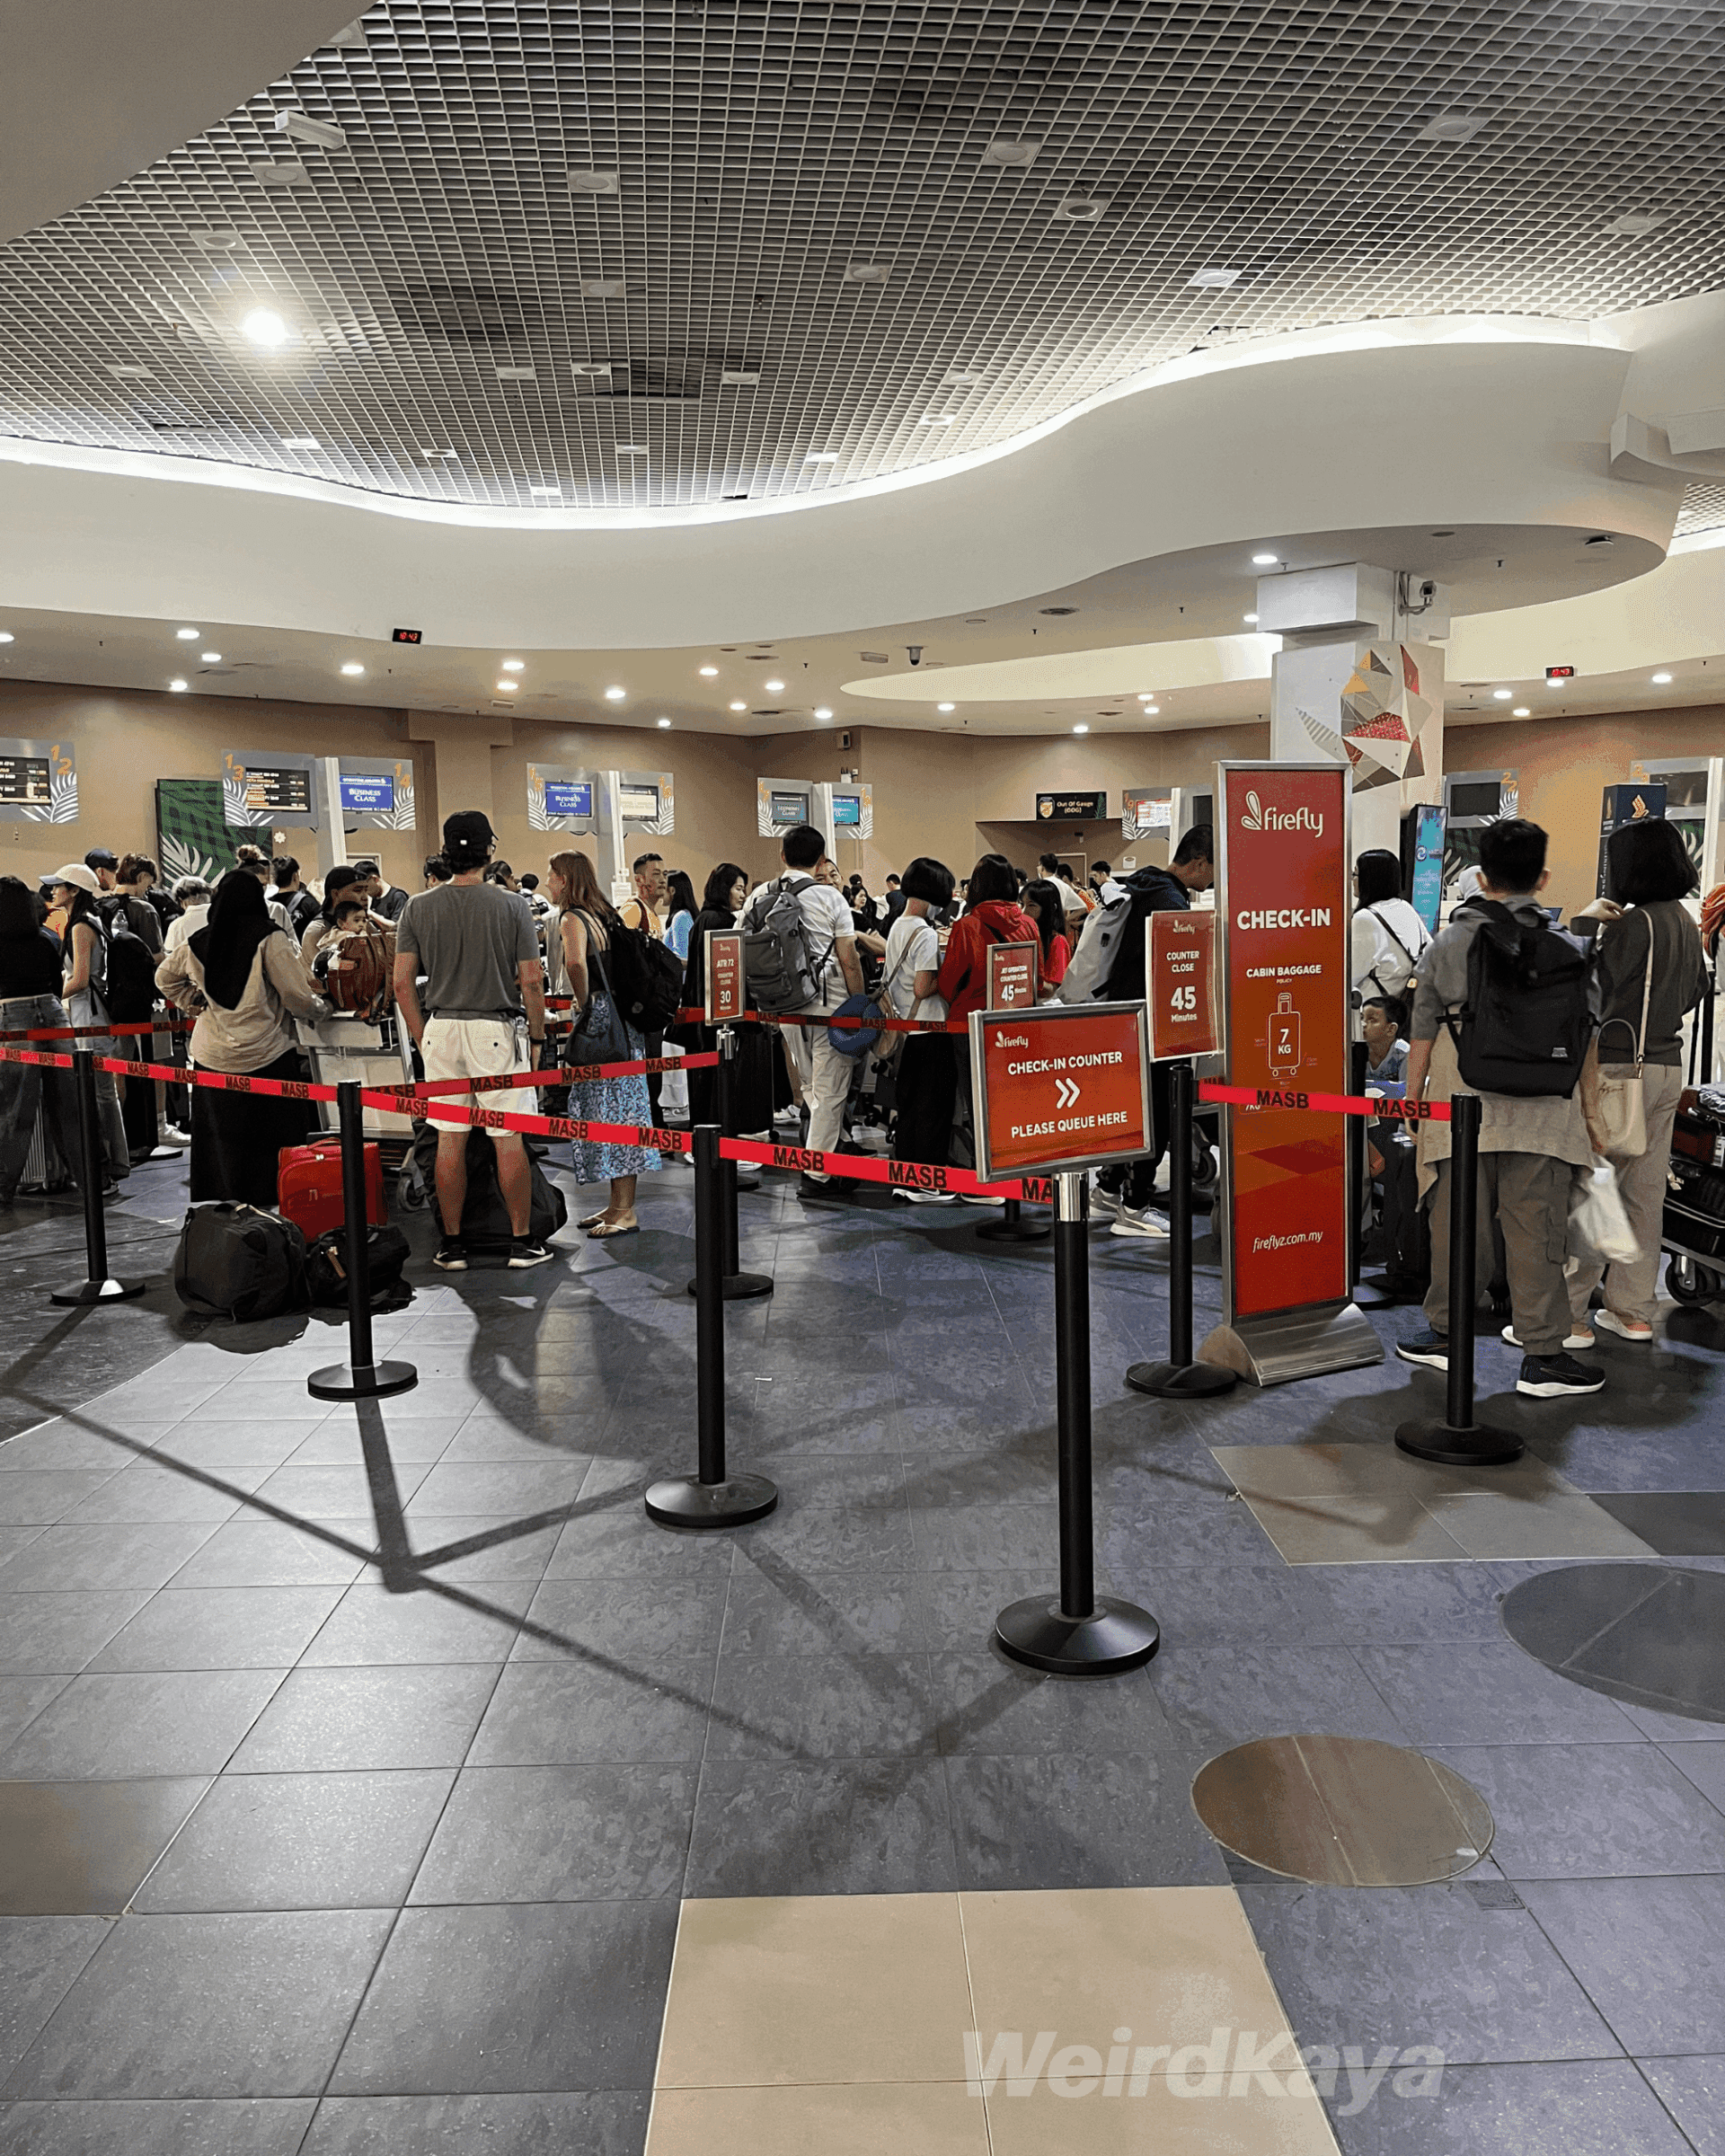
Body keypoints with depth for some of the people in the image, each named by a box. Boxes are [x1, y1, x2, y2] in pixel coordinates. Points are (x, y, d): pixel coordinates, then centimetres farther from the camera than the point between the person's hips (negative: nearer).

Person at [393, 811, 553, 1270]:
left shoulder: (418, 907, 1)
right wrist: (537, 1035, 5)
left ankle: (452, 1245, 14)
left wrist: (422, 1037, 10)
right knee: (509, 1139, 4)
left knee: (449, 1140, 7)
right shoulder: (511, 905, -5)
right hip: (496, 1029, -2)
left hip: (440, 1028, 3)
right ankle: (521, 1241, 10)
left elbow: (402, 983, 1)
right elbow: (532, 981, -7)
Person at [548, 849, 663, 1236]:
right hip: (621, 1021, 9)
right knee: (616, 1107, 13)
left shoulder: (571, 918, -11)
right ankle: (618, 1203, 21)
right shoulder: (603, 913, 16)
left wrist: (584, 1005, -16)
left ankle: (625, 1212, -1)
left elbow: (576, 963, -30)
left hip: (599, 1022, -9)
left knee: (609, 1110, -5)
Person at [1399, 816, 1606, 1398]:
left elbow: (1422, 1035, 6)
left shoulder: (1446, 945, 2)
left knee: (1457, 1225, 10)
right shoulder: (1568, 949, 1)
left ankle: (1446, 1335, 22)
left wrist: (1412, 1103, 14)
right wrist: (1591, 1114, 19)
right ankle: (1543, 1356, 8)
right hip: (1541, 1116, -1)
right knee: (1537, 1232, 3)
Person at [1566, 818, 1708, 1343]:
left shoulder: (1634, 922, -16)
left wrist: (1584, 924, -9)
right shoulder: (1684, 921, 11)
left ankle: (1569, 1314, -3)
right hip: (1668, 1064, 9)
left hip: (1619, 1068, -9)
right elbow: (1696, 990, 24)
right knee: (1645, 1191, 11)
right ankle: (1633, 1309, 18)